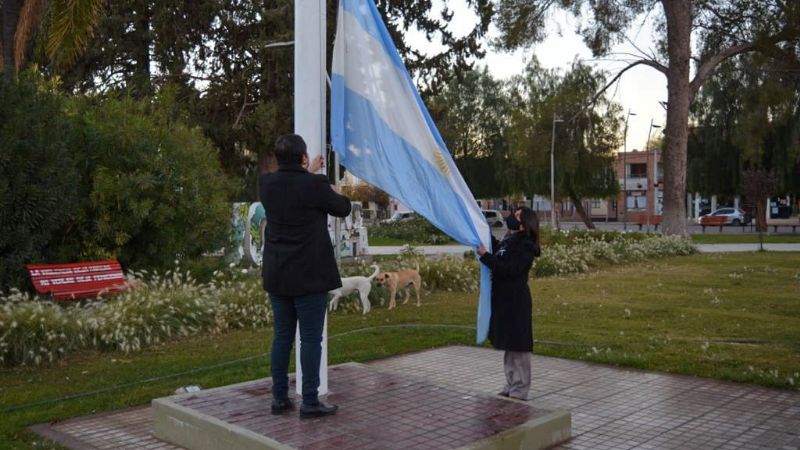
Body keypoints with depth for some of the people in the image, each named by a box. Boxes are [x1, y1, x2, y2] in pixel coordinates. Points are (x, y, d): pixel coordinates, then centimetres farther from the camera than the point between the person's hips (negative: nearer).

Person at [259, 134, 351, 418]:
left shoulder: (266, 184, 0)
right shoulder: (314, 186, -16)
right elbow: (343, 209, 1)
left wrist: (308, 173, 34)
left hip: (277, 275, 6)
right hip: (309, 276, -6)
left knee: (282, 336, 13)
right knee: (311, 338, 0)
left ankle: (279, 398, 19)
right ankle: (310, 402, 4)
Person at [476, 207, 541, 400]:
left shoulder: (526, 247, -15)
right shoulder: (510, 240, 11)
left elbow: (508, 269, -23)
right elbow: (496, 248, 31)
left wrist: (485, 255, -21)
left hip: (516, 302, -9)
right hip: (504, 300, 9)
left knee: (518, 347, -2)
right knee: (508, 345, 16)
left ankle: (520, 391, 6)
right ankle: (511, 386, 26)